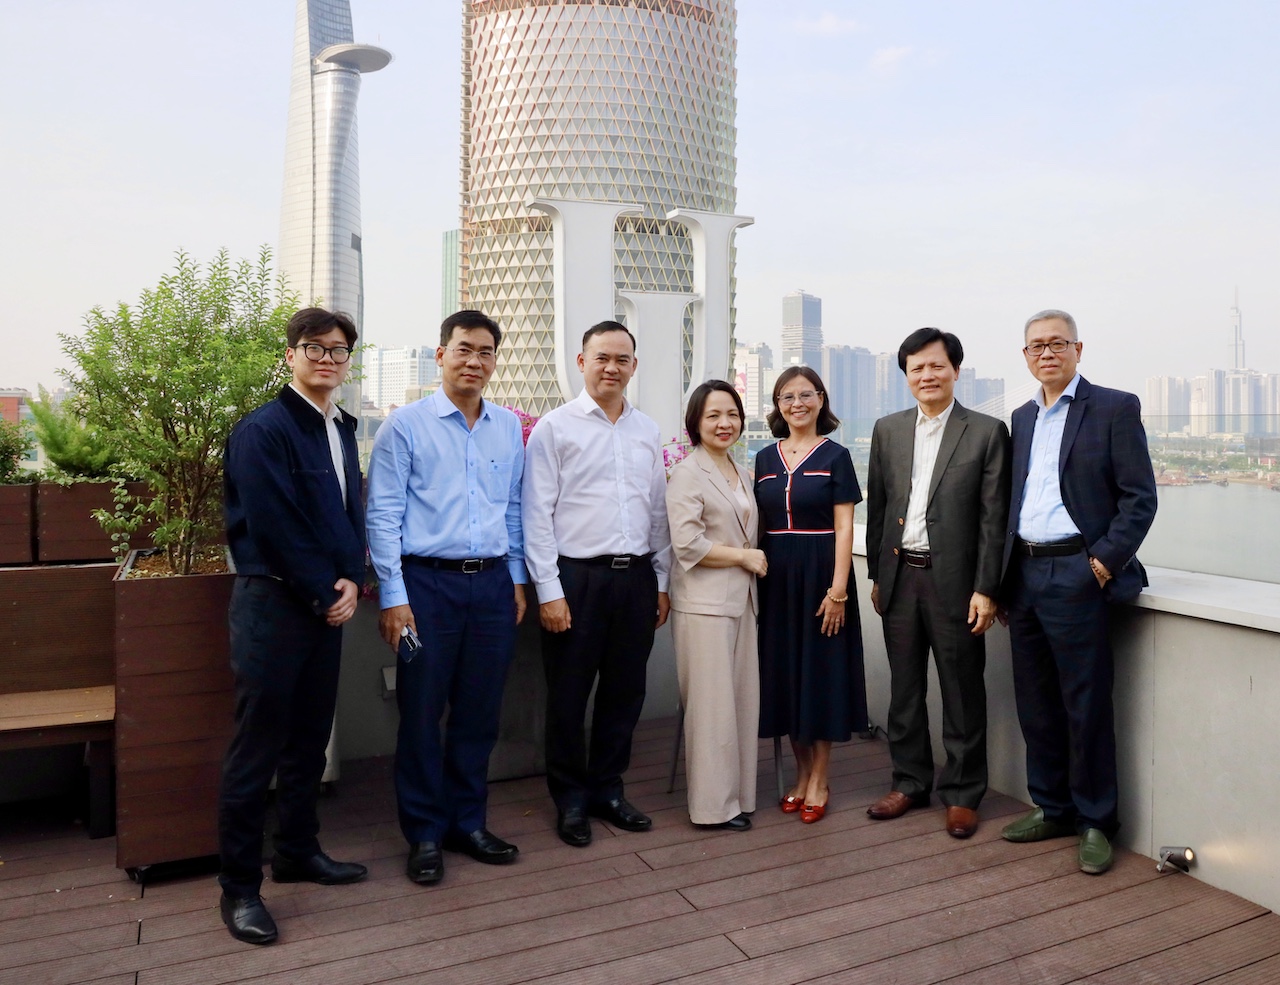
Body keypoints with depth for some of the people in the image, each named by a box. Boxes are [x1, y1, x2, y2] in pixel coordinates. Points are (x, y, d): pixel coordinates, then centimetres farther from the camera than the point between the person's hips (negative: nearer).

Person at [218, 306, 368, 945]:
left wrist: (351, 581, -3)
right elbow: (274, 527, -16)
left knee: (309, 738, 16)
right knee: (258, 745, 1)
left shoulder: (342, 430, 12)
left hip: (327, 604, 7)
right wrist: (323, 596, -11)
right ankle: (239, 887, 14)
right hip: (273, 603, -7)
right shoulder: (262, 430, -12)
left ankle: (298, 852, 32)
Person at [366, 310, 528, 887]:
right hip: (428, 583, -4)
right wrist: (392, 597, -9)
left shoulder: (509, 428, 9)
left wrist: (516, 579, 13)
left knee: (480, 712, 12)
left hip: (492, 584, 4)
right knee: (421, 712, 5)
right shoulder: (406, 425, -3)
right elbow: (382, 514, -5)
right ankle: (425, 835, 22)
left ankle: (468, 823, 29)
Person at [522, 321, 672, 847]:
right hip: (577, 576, -4)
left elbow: (658, 511, 14)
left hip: (637, 576, 5)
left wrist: (661, 581, 12)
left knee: (625, 691, 12)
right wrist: (549, 590, -11)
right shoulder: (554, 427, -3)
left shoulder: (647, 431, 12)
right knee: (569, 695, 6)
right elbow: (537, 515, -6)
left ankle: (607, 789, 30)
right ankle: (570, 799, 24)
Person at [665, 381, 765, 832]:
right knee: (713, 704, -1)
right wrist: (744, 556, -10)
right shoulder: (687, 474, -9)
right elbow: (687, 544, -17)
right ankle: (714, 803, 11)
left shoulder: (741, 472, 16)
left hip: (741, 599, 7)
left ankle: (737, 793, 23)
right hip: (704, 603, -7)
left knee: (743, 699, 10)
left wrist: (752, 558, 8)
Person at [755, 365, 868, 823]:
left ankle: (818, 780, 16)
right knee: (785, 672, 9)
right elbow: (760, 526, 12)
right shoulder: (766, 459, 9)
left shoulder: (835, 456, -3)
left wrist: (838, 590, -14)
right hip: (776, 577, 4)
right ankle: (802, 771, 25)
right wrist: (754, 576, 4)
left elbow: (844, 528, -7)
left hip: (819, 574, -4)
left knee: (821, 669, 3)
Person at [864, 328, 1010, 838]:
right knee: (904, 689, 14)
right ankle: (909, 782, 29)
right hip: (900, 578, 4)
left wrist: (985, 589, -10)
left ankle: (961, 793, 22)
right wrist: (876, 574, 9)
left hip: (954, 580, -4)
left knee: (962, 694, 6)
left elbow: (993, 518, -6)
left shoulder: (987, 432, -3)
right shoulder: (888, 430, 9)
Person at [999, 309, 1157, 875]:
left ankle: (1095, 822, 16)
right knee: (1036, 702, 12)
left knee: (1086, 705, 1)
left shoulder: (1114, 408, -2)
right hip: (1024, 574, 6)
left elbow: (1140, 497, -7)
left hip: (1077, 574, -6)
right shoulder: (1022, 418, 16)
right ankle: (1052, 809, 27)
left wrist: (1106, 560, -15)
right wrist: (1006, 576, 11)